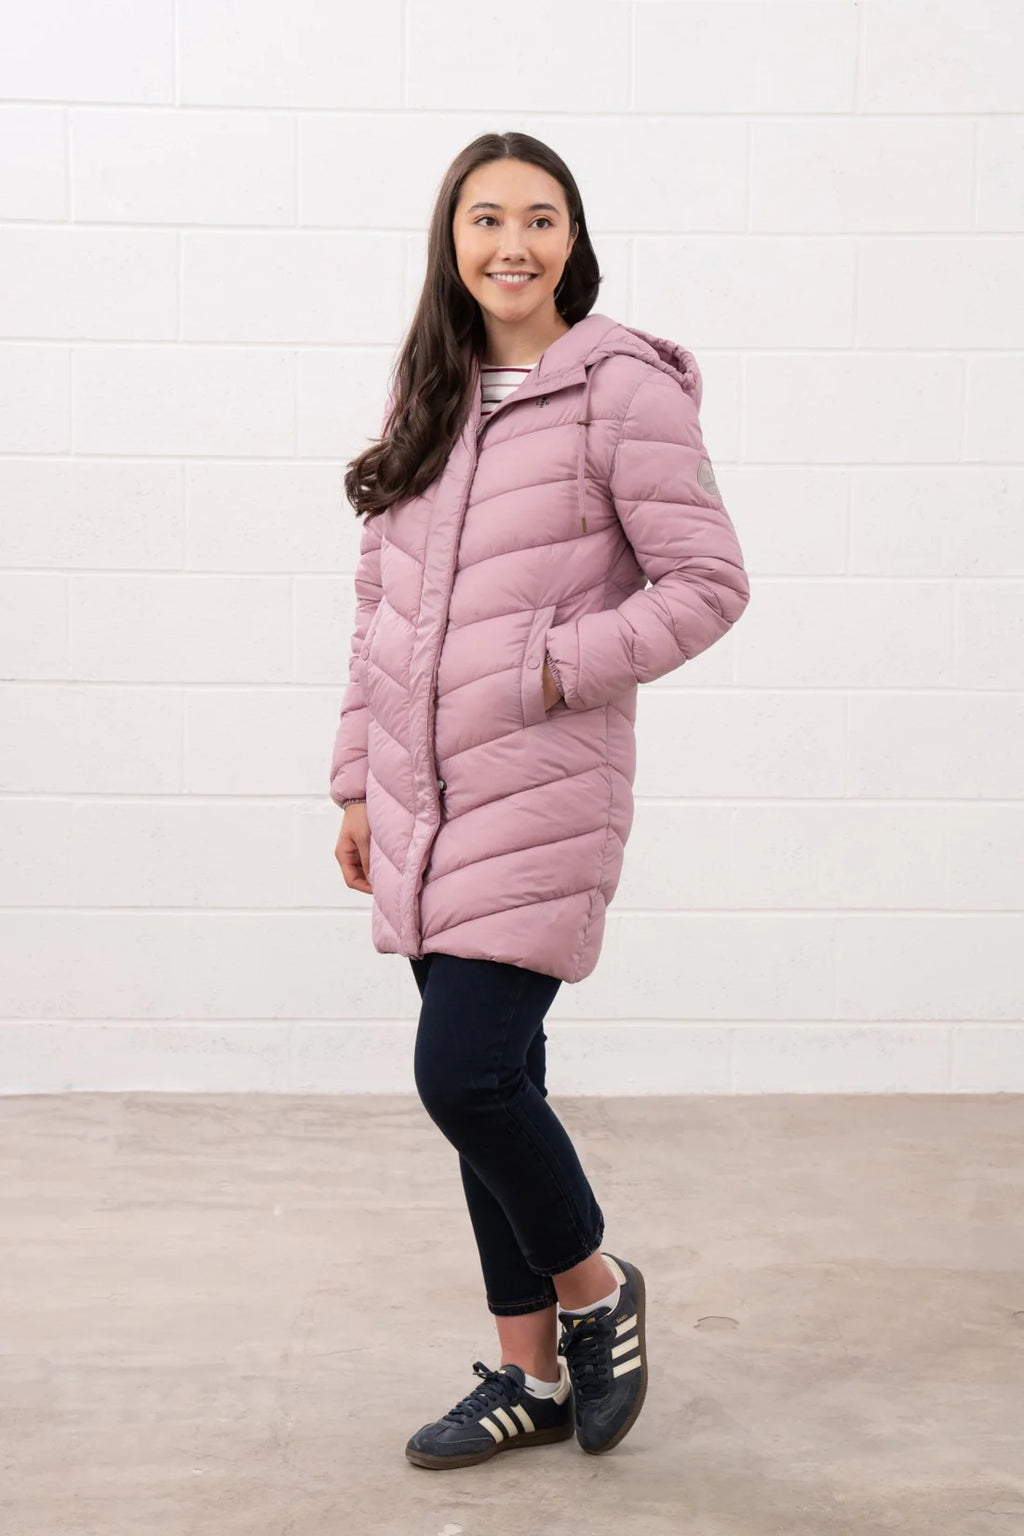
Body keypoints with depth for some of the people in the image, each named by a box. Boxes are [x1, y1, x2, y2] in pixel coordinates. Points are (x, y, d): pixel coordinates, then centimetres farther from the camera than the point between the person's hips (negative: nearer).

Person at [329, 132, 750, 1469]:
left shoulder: (621, 388, -7)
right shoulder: (428, 394, 12)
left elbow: (709, 584, -10)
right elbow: (380, 598, 15)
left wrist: (550, 669, -16)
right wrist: (359, 781, 13)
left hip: (543, 792, -6)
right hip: (424, 799, 6)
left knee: (465, 1073, -12)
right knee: (488, 1081, 11)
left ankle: (595, 1286, 17)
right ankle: (533, 1373, 26)